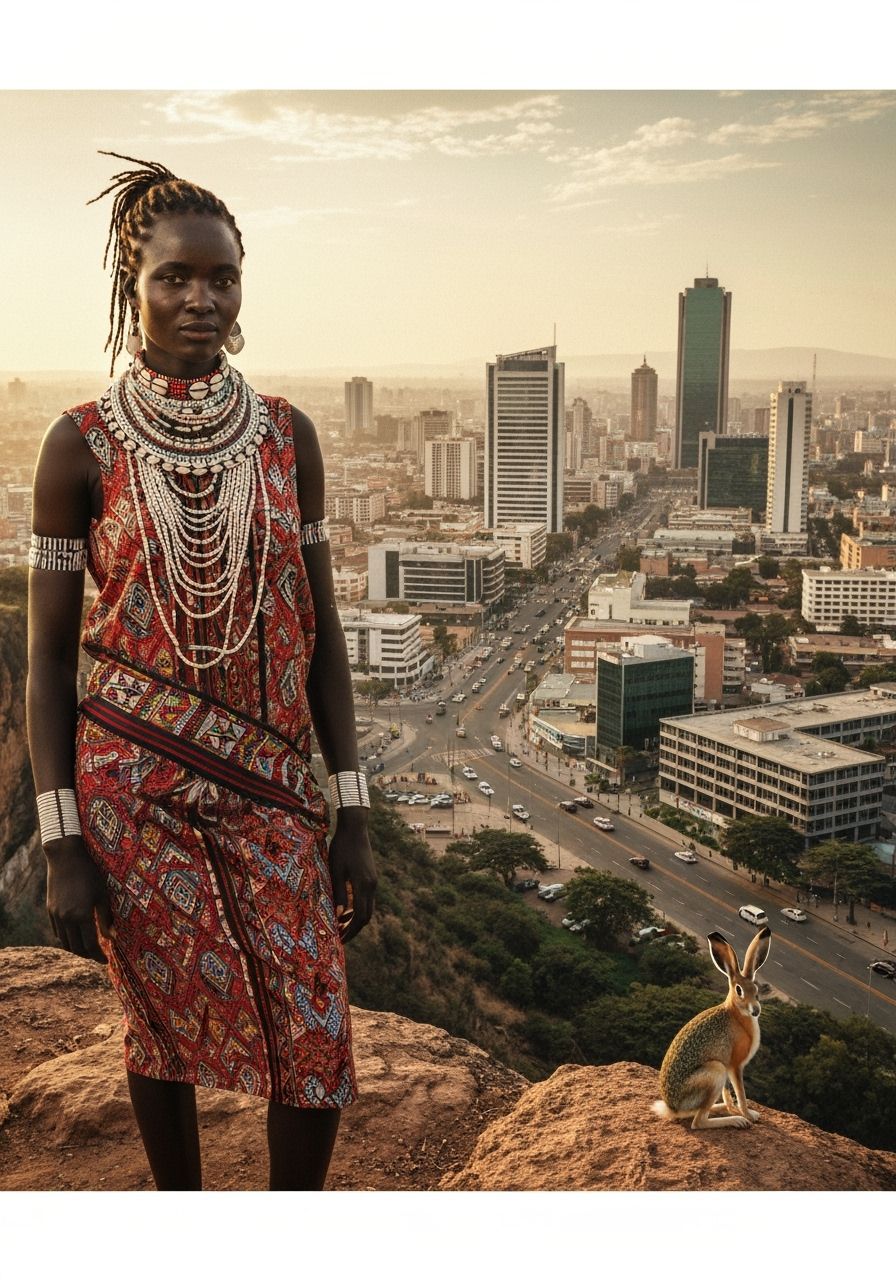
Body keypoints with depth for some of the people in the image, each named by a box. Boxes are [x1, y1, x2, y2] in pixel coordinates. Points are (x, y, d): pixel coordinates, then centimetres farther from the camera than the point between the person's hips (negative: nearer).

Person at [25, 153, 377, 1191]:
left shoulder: (287, 435, 3)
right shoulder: (82, 443, -5)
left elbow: (320, 627, 5)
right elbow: (48, 652, -3)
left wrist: (352, 816, 3)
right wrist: (61, 847, -7)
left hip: (267, 785, 3)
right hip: (131, 785, -2)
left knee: (317, 1044, 4)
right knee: (166, 1031, 12)